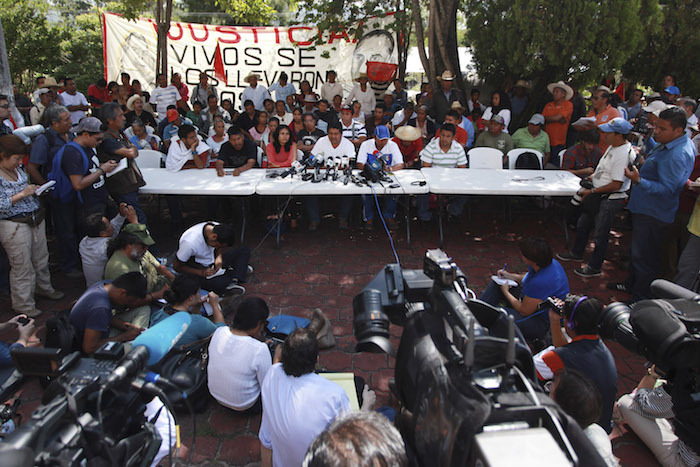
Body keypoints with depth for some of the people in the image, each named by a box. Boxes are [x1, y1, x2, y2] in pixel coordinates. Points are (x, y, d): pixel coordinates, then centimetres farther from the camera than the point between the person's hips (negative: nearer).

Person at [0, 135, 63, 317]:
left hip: (36, 220, 8)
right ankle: (23, 304, 17)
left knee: (41, 258, 21)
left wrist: (34, 190, 3)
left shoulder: (17, 169, 8)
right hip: (15, 227, -8)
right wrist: (21, 194, -24)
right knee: (22, 267, 3)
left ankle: (43, 287, 42)